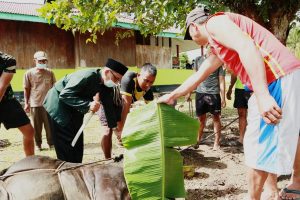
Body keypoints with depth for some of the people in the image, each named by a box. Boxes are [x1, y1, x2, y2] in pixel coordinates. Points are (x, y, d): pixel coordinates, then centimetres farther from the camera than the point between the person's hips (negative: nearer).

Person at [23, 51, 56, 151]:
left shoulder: (50, 73, 4)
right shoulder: (29, 73, 0)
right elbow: (26, 89, 4)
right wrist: (26, 103, 2)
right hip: (35, 104, -1)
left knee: (50, 125, 4)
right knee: (37, 126, 7)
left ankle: (51, 143, 16)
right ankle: (38, 144, 19)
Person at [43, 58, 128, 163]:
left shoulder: (106, 85, -6)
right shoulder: (87, 76, -31)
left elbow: (109, 106, 1)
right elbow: (64, 95, -33)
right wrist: (88, 105, -41)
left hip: (73, 109, 8)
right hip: (58, 103, -8)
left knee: (77, 144, 9)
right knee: (66, 145, -8)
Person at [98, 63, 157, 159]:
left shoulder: (147, 89, -17)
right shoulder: (129, 79, -38)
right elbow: (126, 104, -42)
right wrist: (121, 128, -42)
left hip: (119, 106, 7)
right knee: (108, 130, -19)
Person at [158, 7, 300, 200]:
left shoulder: (214, 23, -5)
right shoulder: (218, 49, 25)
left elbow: (247, 47, -22)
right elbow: (198, 76, 32)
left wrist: (262, 95, -28)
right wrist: (171, 96, 37)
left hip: (279, 80, -10)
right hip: (280, 80, 10)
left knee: (259, 149, -2)